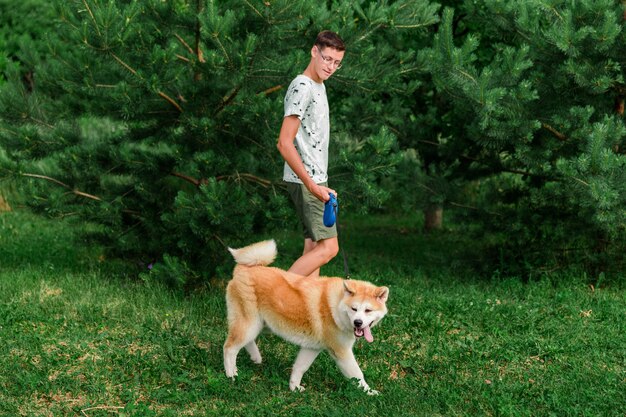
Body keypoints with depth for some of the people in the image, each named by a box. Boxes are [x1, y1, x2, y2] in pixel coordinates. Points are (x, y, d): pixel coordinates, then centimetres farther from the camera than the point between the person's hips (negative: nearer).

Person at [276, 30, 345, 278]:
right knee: (328, 248, -12)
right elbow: (285, 143, -21)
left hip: (315, 180, 10)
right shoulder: (302, 88, -15)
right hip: (305, 182, -10)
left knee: (314, 247, 8)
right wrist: (312, 185, -23)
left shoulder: (319, 86, 16)